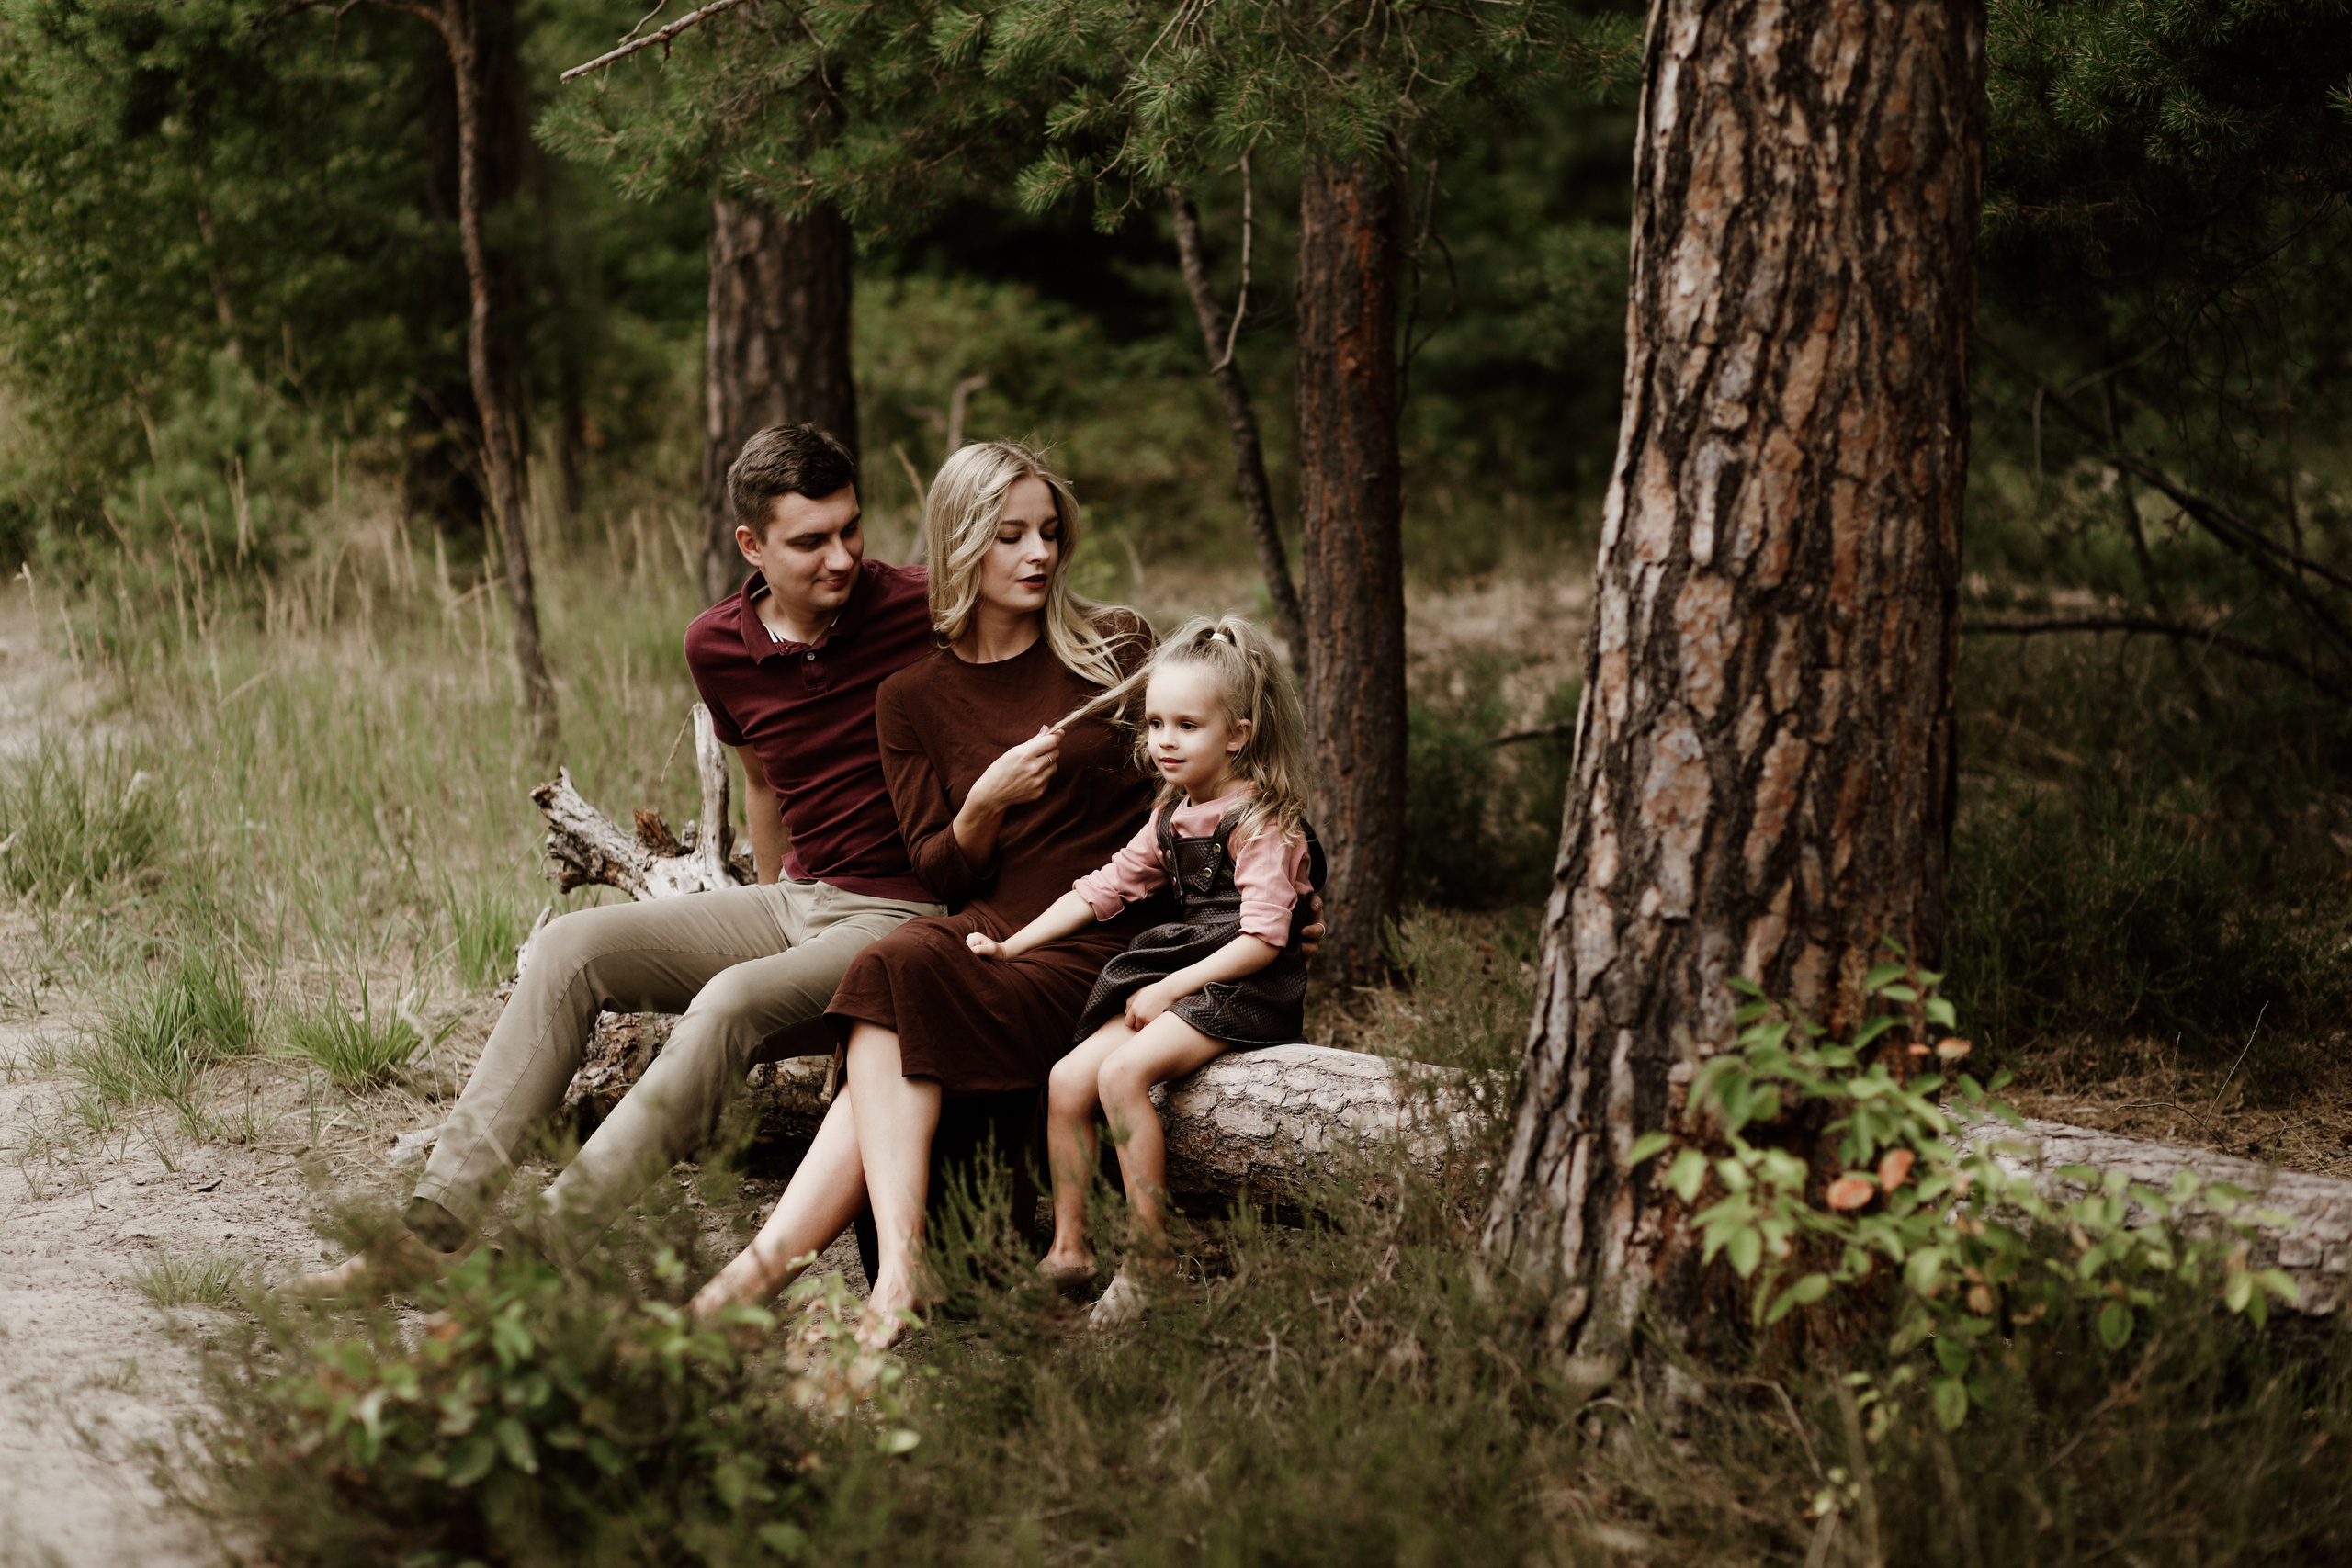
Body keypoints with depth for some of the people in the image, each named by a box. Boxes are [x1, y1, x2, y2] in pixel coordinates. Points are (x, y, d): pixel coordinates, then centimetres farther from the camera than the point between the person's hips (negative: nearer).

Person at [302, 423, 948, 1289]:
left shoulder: (924, 609, -12)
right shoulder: (718, 645, 5)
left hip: (903, 918, -6)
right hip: (792, 899, 6)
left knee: (732, 1002, -34)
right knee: (573, 947, -13)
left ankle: (541, 1253, -37)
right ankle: (439, 1221, -19)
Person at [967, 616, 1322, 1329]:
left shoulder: (1264, 823, -11)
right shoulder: (1172, 817, 15)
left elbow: (1263, 937, -19)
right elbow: (1103, 888, 19)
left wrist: (1171, 989, -19)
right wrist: (1014, 944, 12)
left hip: (1242, 987, -9)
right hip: (1175, 979, 9)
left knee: (1123, 1072, -28)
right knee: (1067, 1079, -6)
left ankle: (1150, 1259, -24)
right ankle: (1068, 1250, 1)